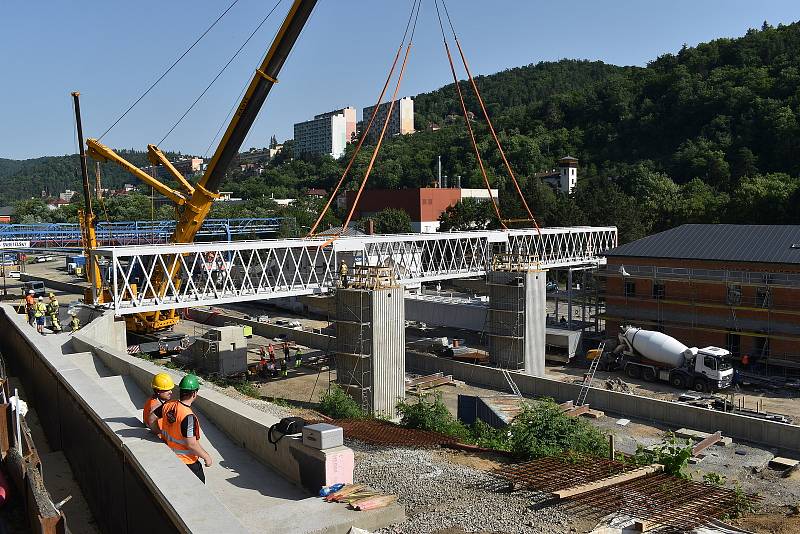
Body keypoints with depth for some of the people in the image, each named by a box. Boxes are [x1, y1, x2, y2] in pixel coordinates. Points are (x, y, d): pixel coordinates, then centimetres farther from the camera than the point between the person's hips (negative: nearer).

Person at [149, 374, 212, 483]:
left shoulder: (168, 405, -9)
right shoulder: (188, 416, -30)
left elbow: (151, 419, 6)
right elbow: (191, 444, -27)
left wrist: (160, 433, 17)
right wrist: (206, 457, -15)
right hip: (187, 461, -7)